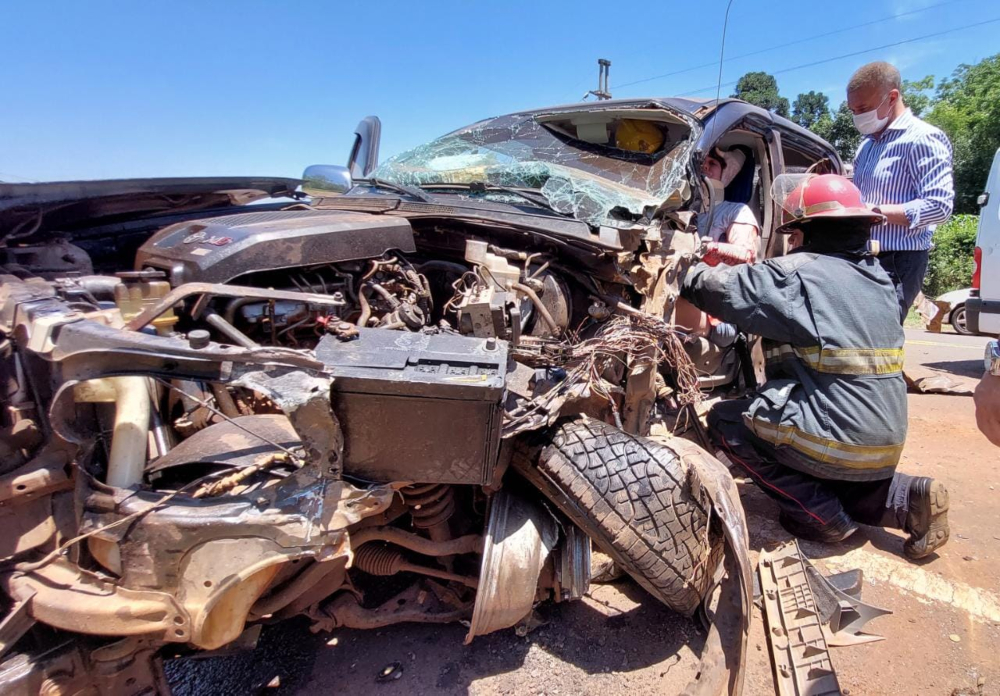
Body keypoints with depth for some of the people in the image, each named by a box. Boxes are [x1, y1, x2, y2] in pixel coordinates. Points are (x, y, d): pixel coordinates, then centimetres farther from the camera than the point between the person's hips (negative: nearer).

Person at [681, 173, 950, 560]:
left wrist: (693, 273, 7)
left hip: (836, 440, -9)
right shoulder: (876, 277, 11)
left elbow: (723, 289, -14)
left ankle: (823, 517, 4)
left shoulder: (800, 272, -14)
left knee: (725, 421, 5)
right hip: (887, 447, 9)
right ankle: (908, 500, 11)